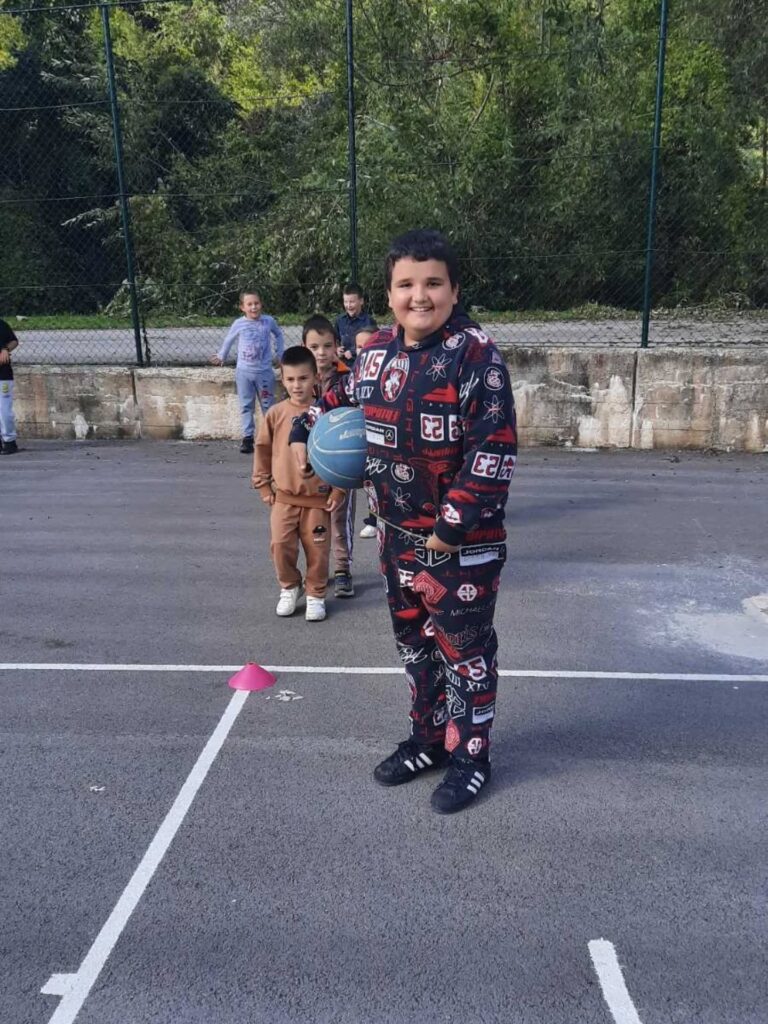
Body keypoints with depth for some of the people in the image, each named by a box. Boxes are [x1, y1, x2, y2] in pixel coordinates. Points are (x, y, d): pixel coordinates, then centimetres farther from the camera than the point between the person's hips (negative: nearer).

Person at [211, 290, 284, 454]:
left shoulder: (269, 321, -4)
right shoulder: (239, 324, -4)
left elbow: (278, 335, 16)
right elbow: (228, 340, 13)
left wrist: (280, 353, 11)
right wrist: (221, 357, 17)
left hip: (264, 371, 0)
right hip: (243, 372, 0)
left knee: (268, 405, 6)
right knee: (246, 406, 4)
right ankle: (247, 437, 8)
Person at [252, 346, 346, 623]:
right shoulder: (276, 413, -2)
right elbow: (262, 449, 7)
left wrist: (338, 490, -5)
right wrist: (263, 485, 6)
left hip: (318, 498, -1)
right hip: (284, 497, 1)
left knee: (317, 549, 6)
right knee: (280, 545, 1)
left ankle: (316, 595, 24)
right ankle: (289, 587, 25)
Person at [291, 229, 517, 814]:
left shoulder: (475, 353, -16)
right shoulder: (379, 352, 6)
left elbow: (494, 450, -21)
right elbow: (343, 397, 27)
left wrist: (453, 526, -21)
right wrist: (303, 434, 16)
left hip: (464, 540, -7)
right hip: (398, 534, 7)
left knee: (464, 648, 7)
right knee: (414, 640, 19)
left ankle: (471, 756, 26)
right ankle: (428, 738, 39)